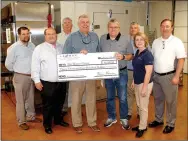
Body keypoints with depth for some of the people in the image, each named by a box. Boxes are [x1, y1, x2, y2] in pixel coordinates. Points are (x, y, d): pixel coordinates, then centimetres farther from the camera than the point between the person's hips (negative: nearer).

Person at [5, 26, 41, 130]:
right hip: (20, 77, -5)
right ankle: (21, 122, 18)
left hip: (31, 76, 5)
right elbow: (8, 64, -8)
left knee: (30, 98, 18)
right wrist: (18, 71, 3)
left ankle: (31, 116, 35)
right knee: (20, 100, 5)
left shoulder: (32, 46, 4)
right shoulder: (14, 47, -12)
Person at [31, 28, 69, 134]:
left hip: (61, 82, 5)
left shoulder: (61, 47, 9)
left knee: (59, 103, 19)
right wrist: (37, 81, -9)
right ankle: (47, 124, 24)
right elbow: (35, 66, -6)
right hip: (47, 83, -4)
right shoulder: (39, 48, -5)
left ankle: (58, 120, 38)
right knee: (48, 105, 7)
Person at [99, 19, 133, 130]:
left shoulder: (126, 39, -4)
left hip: (121, 72, -2)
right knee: (110, 97, 15)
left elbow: (131, 55, -1)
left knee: (123, 98, 6)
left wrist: (123, 57, -20)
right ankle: (111, 117, 31)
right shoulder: (102, 39, 3)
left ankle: (124, 118, 24)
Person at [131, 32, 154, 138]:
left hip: (144, 84, -8)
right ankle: (142, 124, 32)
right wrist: (133, 81, 16)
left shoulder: (147, 54, -18)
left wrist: (144, 87, -21)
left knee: (143, 107, 5)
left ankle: (142, 128, 20)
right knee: (139, 105, 17)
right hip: (137, 83, 8)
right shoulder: (137, 52, 7)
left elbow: (148, 72, -21)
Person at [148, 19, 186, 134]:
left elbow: (181, 59, -11)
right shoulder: (156, 42, 8)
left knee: (170, 101, 6)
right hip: (156, 75, 5)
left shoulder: (177, 42, -8)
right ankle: (158, 119, 33)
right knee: (158, 99, 17)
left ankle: (171, 124, 21)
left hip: (169, 76, -5)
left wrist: (176, 76, -17)